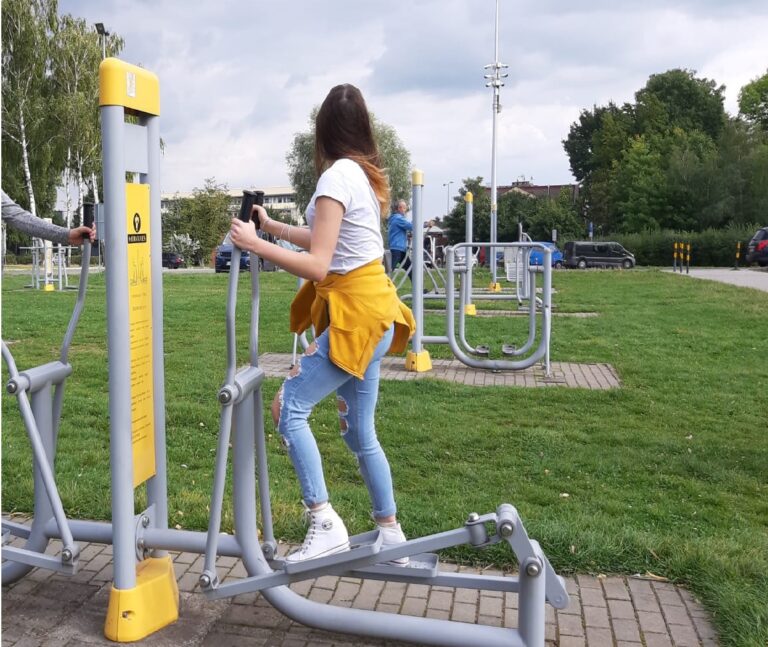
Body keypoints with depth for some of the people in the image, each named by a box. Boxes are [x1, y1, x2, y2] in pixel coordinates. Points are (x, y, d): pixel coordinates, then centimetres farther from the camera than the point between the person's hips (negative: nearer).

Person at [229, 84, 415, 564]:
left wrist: (256, 245, -17)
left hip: (357, 313, -9)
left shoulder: (336, 178, -15)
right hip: (369, 310, 9)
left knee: (289, 407, -5)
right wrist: (273, 227, 27)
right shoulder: (365, 175, 13)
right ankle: (391, 535, 24)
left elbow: (317, 266, -21)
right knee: (359, 430, 14)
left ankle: (325, 524, -4)